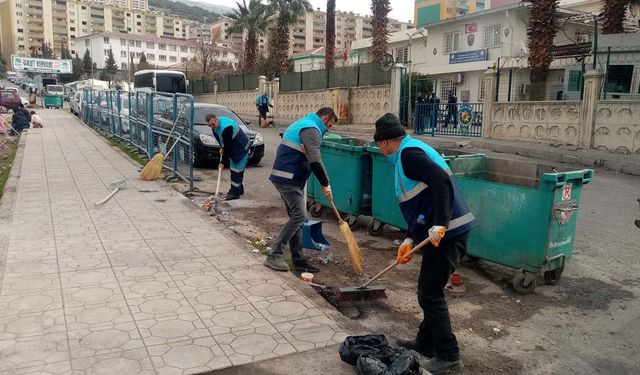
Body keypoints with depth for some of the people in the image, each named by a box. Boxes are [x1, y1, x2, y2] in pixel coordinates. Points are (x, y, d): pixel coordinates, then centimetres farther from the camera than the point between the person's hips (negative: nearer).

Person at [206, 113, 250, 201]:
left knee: (236, 169, -10)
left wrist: (223, 162, -23)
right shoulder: (216, 125, -4)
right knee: (234, 168, 15)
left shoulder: (226, 128, -33)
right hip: (233, 147, 10)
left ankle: (235, 192, -6)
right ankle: (239, 189, 27)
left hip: (241, 147, -10)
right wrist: (222, 147, 3)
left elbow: (228, 147, -29)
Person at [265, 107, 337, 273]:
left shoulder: (300, 124, 23)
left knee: (296, 217, 10)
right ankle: (274, 256, -11)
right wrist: (326, 184, -14)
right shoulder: (311, 129, -11)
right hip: (289, 180, -11)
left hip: (289, 180, 11)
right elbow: (315, 161, -21)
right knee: (299, 215, -14)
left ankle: (298, 260, 14)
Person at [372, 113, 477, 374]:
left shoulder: (408, 153, -11)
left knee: (430, 294, 1)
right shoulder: (411, 151, 20)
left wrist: (440, 225, -30)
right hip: (452, 232, 10)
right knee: (430, 291, 20)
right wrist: (409, 240, 16)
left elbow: (442, 181, -27)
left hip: (447, 233, -10)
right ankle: (426, 343, 34)